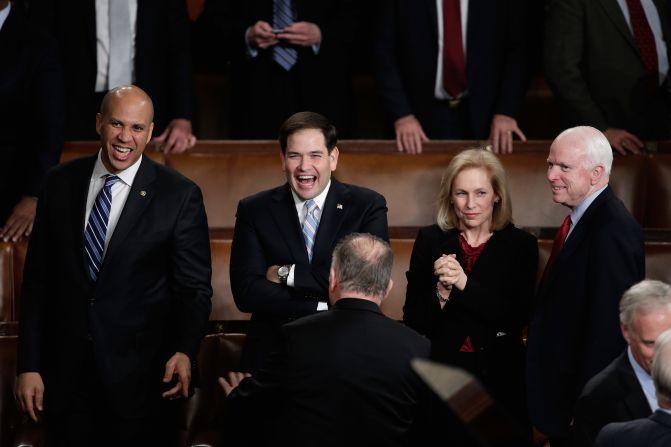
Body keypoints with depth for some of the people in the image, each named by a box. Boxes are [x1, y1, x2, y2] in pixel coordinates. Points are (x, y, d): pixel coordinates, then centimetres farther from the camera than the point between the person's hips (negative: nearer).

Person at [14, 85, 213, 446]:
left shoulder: (180, 196, -5)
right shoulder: (60, 184, 4)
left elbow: (194, 287, -3)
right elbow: (37, 279, 6)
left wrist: (185, 351, -21)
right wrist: (28, 365, 2)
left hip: (141, 376, -2)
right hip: (64, 374, 3)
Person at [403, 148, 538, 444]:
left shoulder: (521, 245, -1)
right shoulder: (430, 240, 2)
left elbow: (518, 318, -11)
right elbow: (412, 320, 1)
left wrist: (465, 283, -20)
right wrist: (440, 294, -18)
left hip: (500, 378, -1)